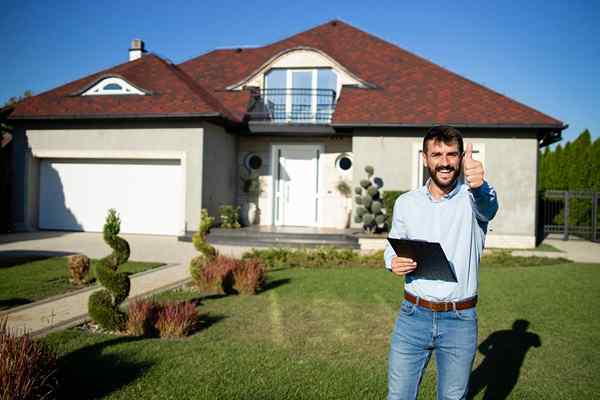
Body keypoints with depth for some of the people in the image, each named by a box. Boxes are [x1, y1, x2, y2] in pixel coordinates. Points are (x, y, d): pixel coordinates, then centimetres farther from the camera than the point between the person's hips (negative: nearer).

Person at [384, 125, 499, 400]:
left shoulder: (472, 198, -7)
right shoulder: (405, 203, 2)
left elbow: (488, 206, -31)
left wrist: (479, 186, -54)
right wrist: (392, 261, -9)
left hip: (460, 321, -1)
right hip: (413, 316, 2)